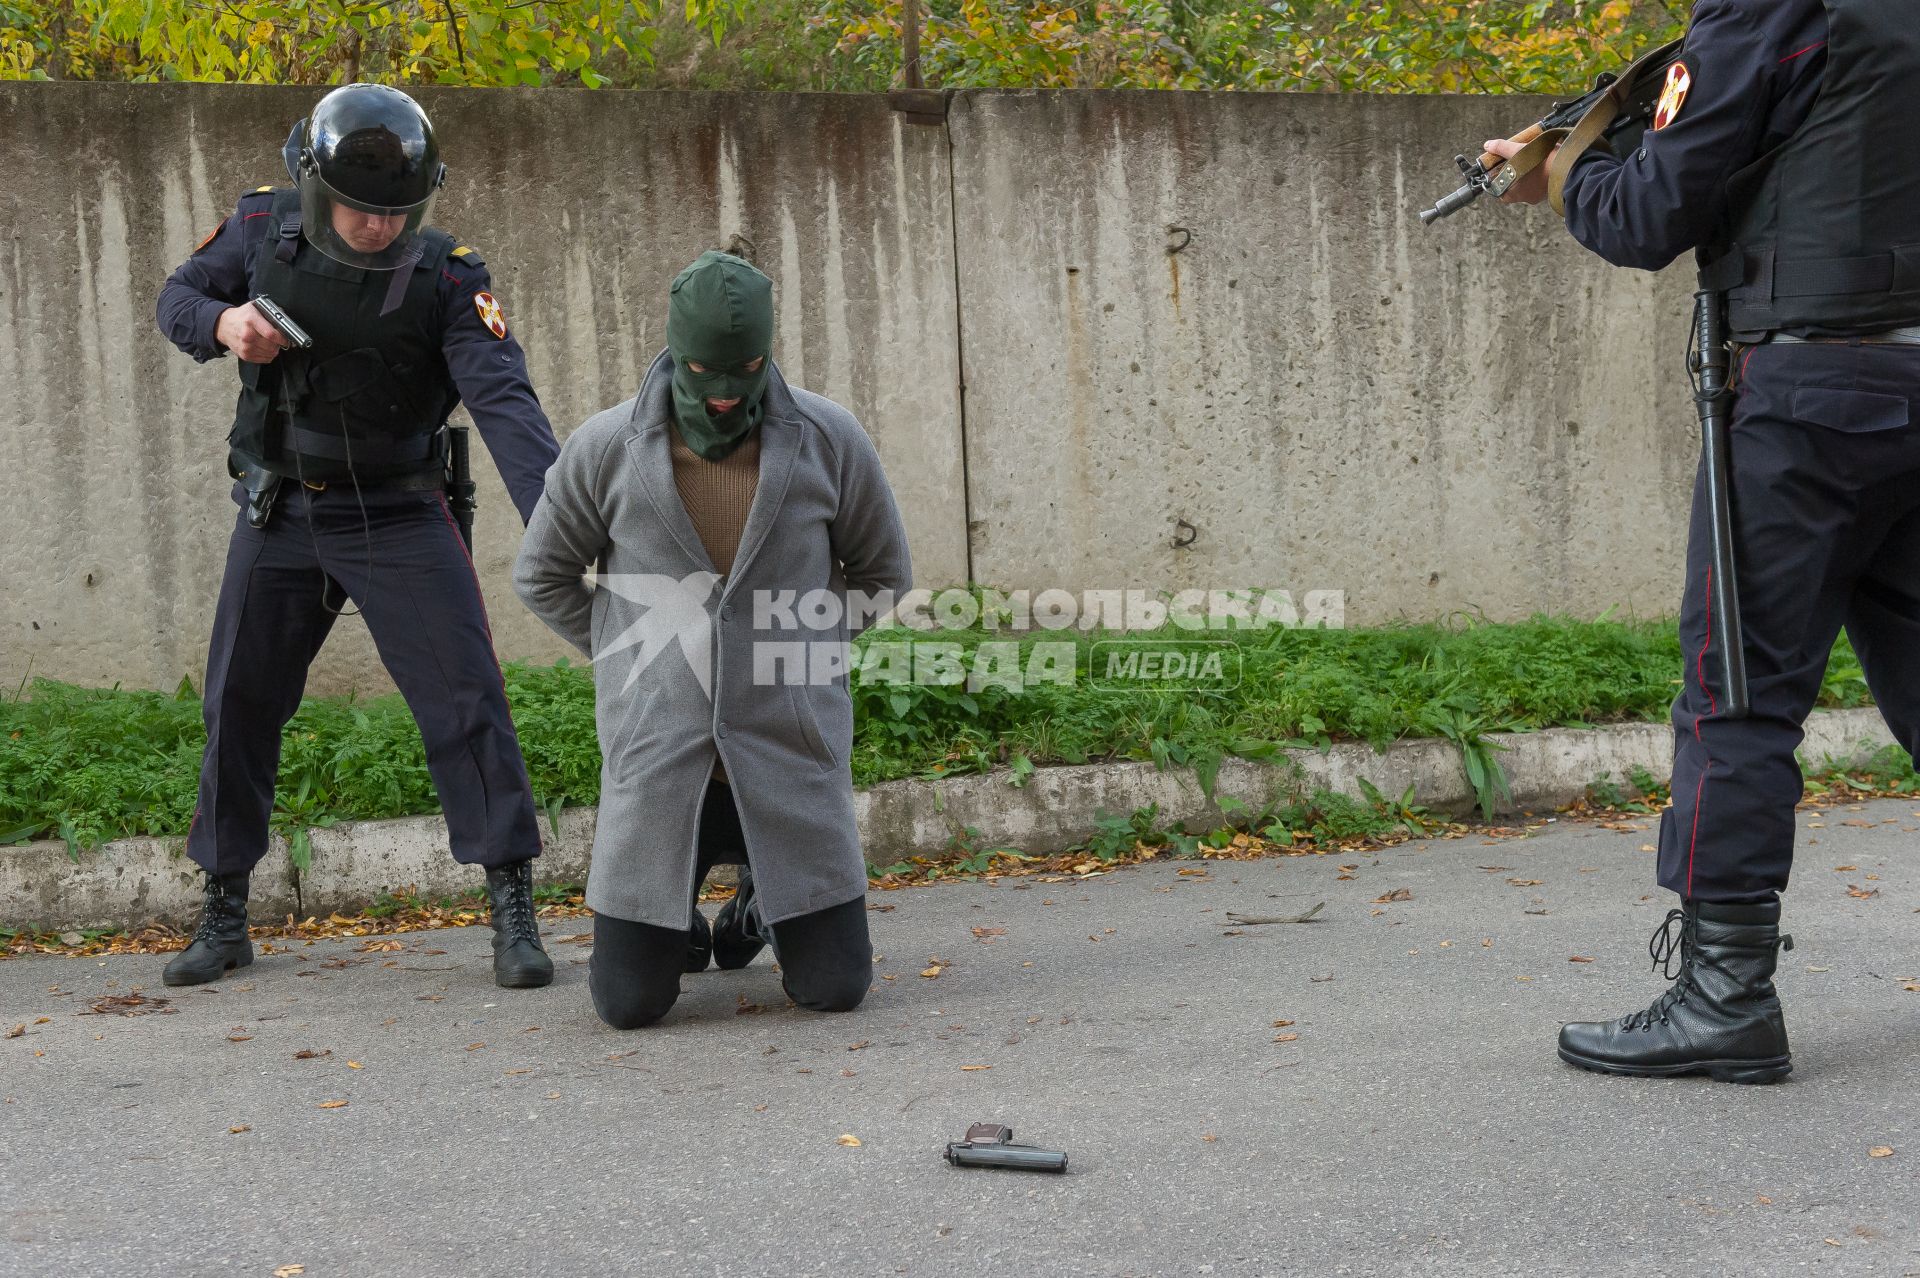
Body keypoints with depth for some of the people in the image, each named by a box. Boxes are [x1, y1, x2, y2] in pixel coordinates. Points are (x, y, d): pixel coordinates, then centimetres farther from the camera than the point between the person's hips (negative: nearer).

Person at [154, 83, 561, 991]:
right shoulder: (263, 229, -7)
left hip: (398, 520, -3)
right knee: (237, 710, 9)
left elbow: (502, 397, -27)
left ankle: (513, 913, -2)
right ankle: (223, 915, 25)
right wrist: (220, 322, -18)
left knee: (465, 700, -11)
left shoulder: (446, 276, -16)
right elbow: (178, 296, 8)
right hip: (278, 516, 3)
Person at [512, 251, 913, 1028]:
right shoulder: (606, 448, -5)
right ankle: (679, 917, 36)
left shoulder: (828, 439, -5)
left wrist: (793, 654, 4)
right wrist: (635, 667, 4)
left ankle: (766, 899, 35)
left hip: (789, 758, 0)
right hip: (657, 761, 0)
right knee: (628, 1002, 1)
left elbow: (883, 571, 10)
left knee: (834, 989, 2)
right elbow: (542, 576, 10)